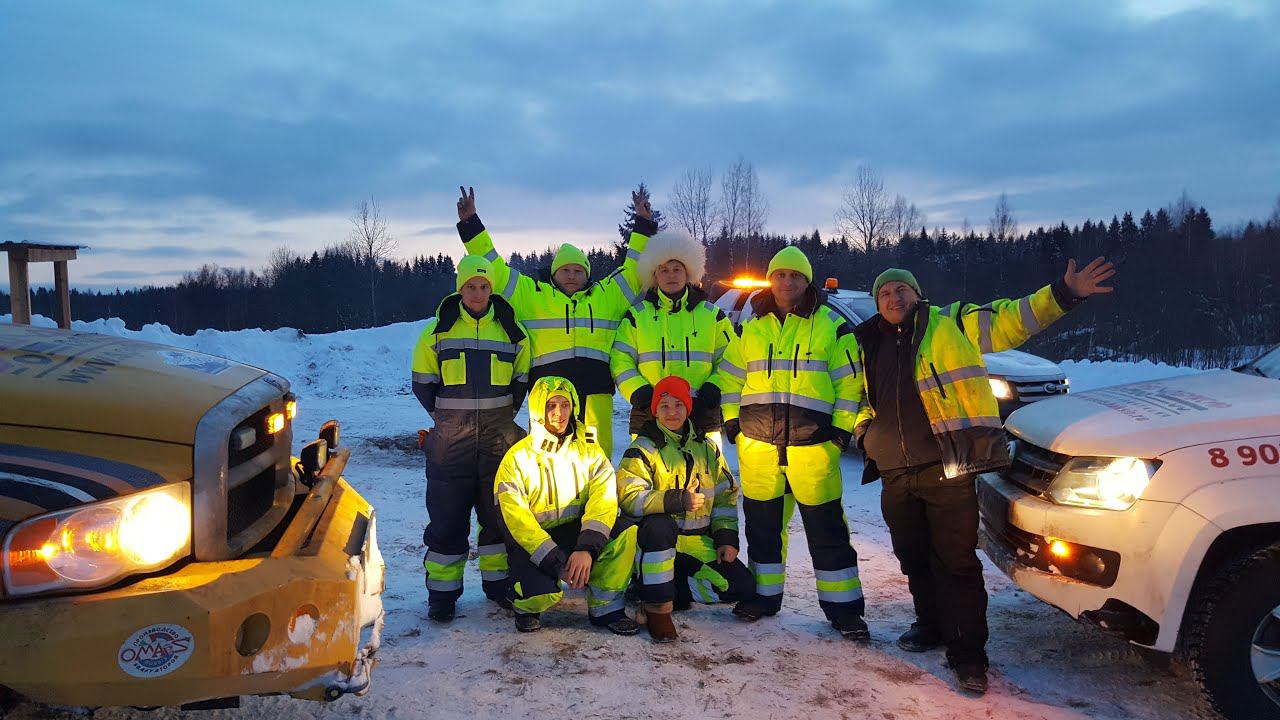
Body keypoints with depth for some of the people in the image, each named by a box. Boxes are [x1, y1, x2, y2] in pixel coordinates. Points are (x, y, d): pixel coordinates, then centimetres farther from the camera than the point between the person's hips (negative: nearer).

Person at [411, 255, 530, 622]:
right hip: (450, 441, -1)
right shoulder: (438, 330, 1)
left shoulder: (511, 330, 5)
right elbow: (423, 383, 7)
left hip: (499, 440, 1)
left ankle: (498, 581, 24)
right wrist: (447, 417, 4)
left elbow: (522, 380, 12)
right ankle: (442, 591, 14)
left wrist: (503, 418, 7)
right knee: (447, 517, 2)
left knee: (499, 513, 9)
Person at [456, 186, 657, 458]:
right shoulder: (531, 294, 12)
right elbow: (494, 269, 13)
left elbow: (634, 270, 22)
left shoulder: (607, 295, 17)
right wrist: (470, 224, 12)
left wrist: (644, 225, 19)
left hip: (595, 392, 2)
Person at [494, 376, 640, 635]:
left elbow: (604, 499, -13)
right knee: (542, 593, -32)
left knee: (627, 533, -24)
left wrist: (587, 548, -29)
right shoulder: (517, 458, -10)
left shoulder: (588, 448, -2)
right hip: (532, 542, -3)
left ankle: (605, 607, -7)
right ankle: (527, 604, 6)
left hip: (576, 531, 3)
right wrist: (557, 562, -26)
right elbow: (516, 519, -16)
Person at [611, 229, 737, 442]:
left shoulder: (712, 316, 13)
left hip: (701, 415, 0)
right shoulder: (637, 316, 12)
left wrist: (713, 390, -5)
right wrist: (639, 392, -8)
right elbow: (621, 362, 7)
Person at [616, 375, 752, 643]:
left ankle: (672, 588, 6)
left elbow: (726, 495, 13)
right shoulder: (643, 448, -5)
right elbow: (630, 498, -19)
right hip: (657, 540, -5)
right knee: (659, 525, -40)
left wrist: (727, 537, 1)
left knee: (741, 587, -10)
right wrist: (678, 500, -28)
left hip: (698, 544, 5)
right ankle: (657, 607, -25)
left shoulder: (706, 448, 10)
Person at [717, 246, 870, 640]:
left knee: (825, 525, 0)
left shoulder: (831, 324, 6)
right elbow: (730, 376, 17)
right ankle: (764, 594, 25)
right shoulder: (751, 327, 14)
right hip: (757, 441, 3)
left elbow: (849, 380, 4)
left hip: (813, 442, -3)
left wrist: (843, 427, -4)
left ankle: (843, 606, 10)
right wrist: (731, 418, 6)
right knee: (762, 521, 10)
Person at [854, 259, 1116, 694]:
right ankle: (931, 626, 36)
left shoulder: (953, 324, 3)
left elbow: (1009, 320, -4)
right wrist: (865, 435, 14)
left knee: (957, 561, -3)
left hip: (947, 471, -5)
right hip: (896, 474, 5)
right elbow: (863, 402, 29)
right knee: (914, 559, 16)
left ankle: (967, 653, 7)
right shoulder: (869, 347, 16)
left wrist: (1062, 295, -13)